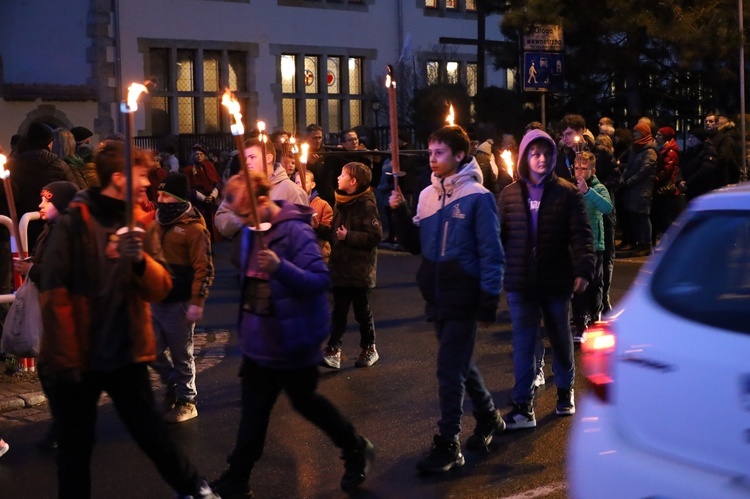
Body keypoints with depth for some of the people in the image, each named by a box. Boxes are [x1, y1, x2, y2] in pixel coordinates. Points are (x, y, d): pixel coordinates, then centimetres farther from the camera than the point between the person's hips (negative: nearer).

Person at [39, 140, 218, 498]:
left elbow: (160, 288, -2)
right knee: (76, 447, 9)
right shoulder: (74, 222, -10)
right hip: (79, 358, -3)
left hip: (127, 354, 4)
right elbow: (55, 295, -12)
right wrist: (65, 358, -13)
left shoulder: (140, 222, 5)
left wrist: (141, 260, -22)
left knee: (151, 432, 14)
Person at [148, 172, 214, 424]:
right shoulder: (157, 223, 10)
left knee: (181, 355, 4)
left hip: (178, 303, -7)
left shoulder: (194, 227, -13)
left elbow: (204, 268, -16)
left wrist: (197, 303, -20)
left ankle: (186, 401, 18)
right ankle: (173, 385, 34)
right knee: (152, 351, 11)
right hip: (154, 300, 7)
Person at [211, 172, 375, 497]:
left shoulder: (296, 232, -20)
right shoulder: (252, 232, 4)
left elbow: (320, 281, -25)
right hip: (258, 341, 7)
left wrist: (280, 267, -39)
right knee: (253, 411, 12)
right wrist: (245, 327, 18)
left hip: (292, 343, -7)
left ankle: (357, 450, 32)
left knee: (305, 402, 10)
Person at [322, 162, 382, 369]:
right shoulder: (341, 202, 10)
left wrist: (348, 236, -20)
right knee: (339, 311, 4)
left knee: (362, 311, 8)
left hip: (360, 270, -6)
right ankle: (333, 351, 3)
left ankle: (369, 349, 24)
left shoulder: (366, 205, -14)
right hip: (340, 267, 6)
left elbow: (375, 235, -21)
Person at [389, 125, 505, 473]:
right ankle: (488, 417, 38)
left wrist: (489, 303, -14)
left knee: (450, 370, -5)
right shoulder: (427, 195, 7)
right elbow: (416, 245, 10)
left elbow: (491, 254, -12)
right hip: (436, 298, 7)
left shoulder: (477, 197, -12)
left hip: (463, 300, -7)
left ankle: (448, 445, 4)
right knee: (460, 364, 19)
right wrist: (401, 214, -6)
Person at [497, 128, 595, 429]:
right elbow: (498, 235, 5)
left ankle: (565, 392, 36)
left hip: (556, 280, -1)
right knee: (523, 342, -2)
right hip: (520, 282, 1)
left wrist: (583, 270, -20)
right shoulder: (510, 194, 3)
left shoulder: (567, 193, -3)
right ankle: (522, 406, 0)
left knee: (560, 338, 16)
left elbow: (581, 235, -8)